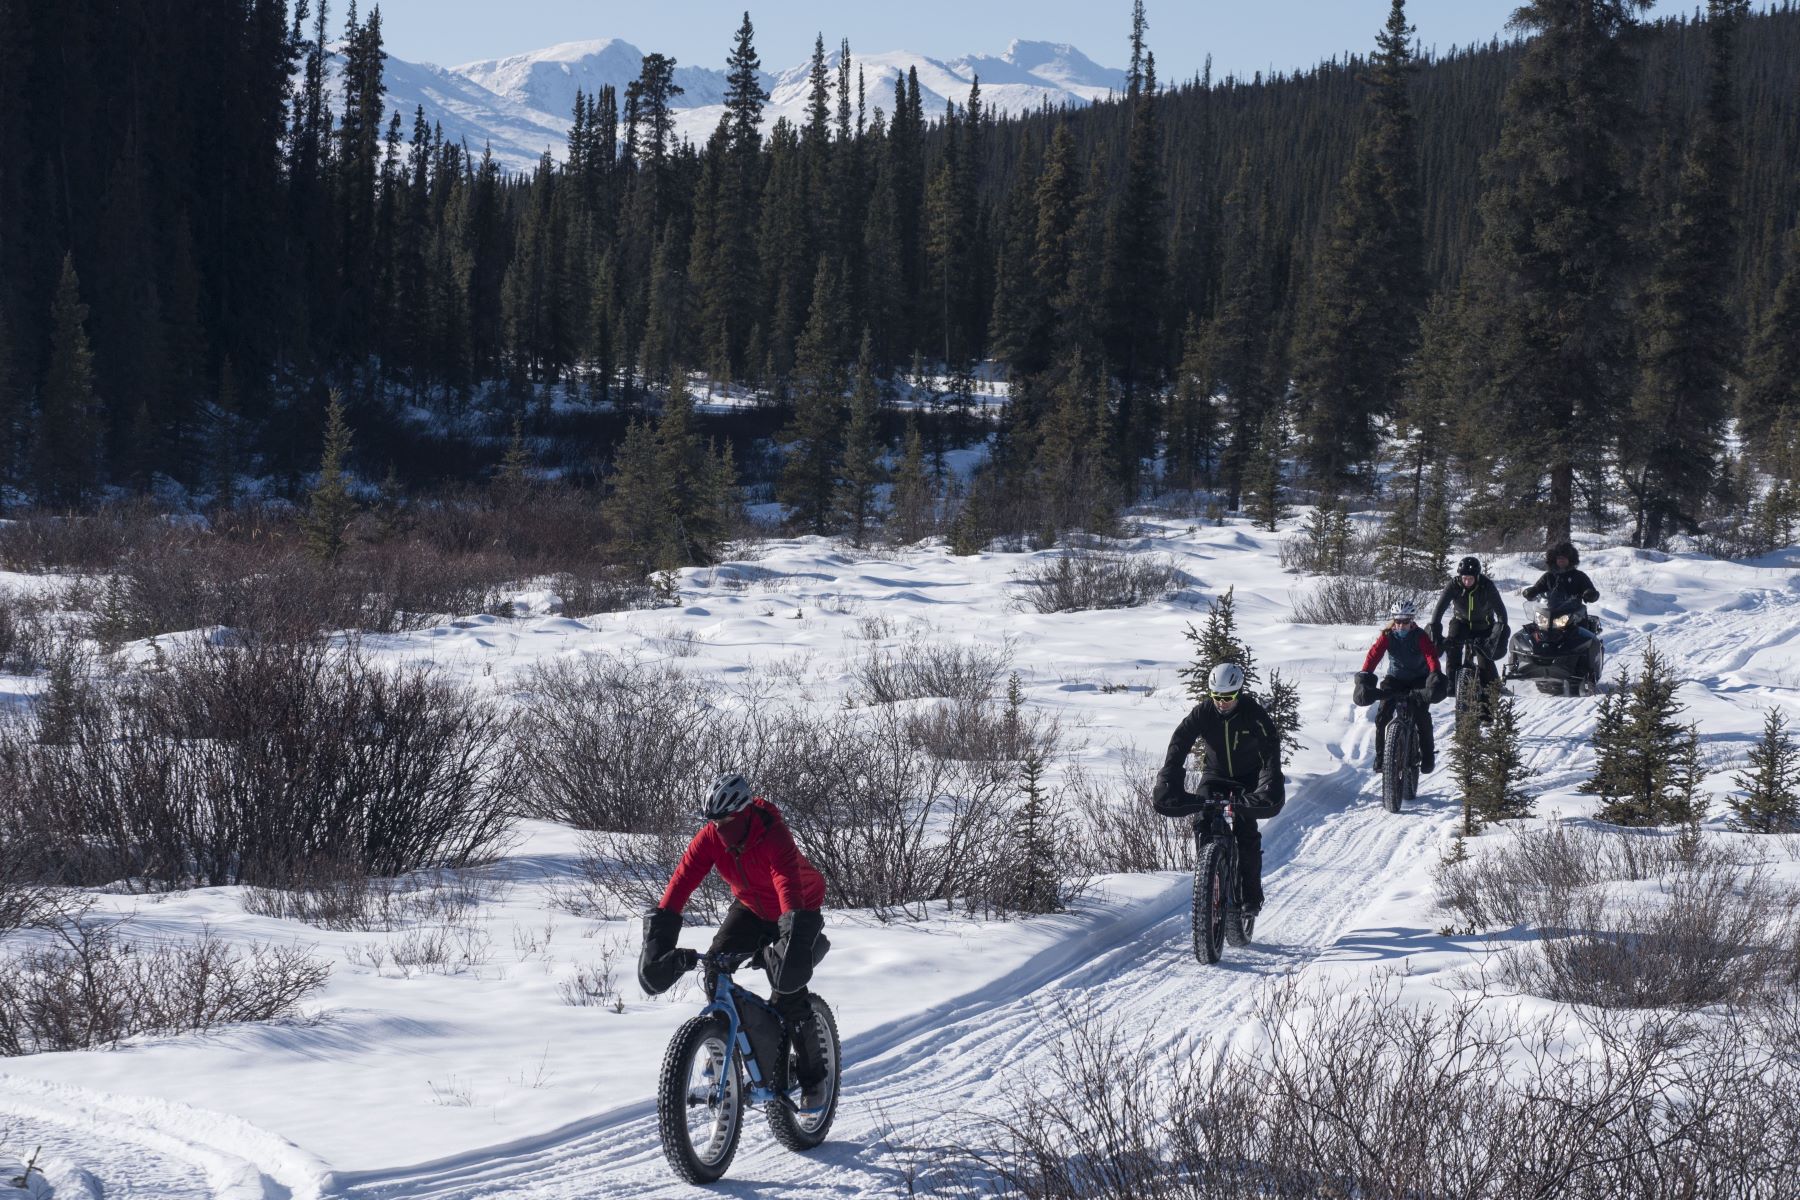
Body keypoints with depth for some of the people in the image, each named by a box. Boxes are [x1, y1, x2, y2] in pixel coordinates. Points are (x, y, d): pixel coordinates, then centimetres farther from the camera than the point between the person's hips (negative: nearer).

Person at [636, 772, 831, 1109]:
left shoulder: (774, 838, -38)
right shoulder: (710, 837, -23)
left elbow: (789, 886, -50)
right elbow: (682, 880, -30)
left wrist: (793, 941, -64)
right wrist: (658, 934, -41)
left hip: (797, 909, -5)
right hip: (750, 907, 5)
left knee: (789, 992, -16)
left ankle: (813, 1075, 6)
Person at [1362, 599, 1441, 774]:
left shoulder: (1420, 636, -18)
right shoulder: (1387, 635, -12)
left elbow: (1431, 655, -31)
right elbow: (1374, 654, -22)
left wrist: (1436, 675, -50)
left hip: (1419, 679, -2)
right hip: (1395, 678, 2)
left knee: (1421, 714, -20)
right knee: (1382, 715, -13)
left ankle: (1428, 755, -5)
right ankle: (1380, 755, 1)